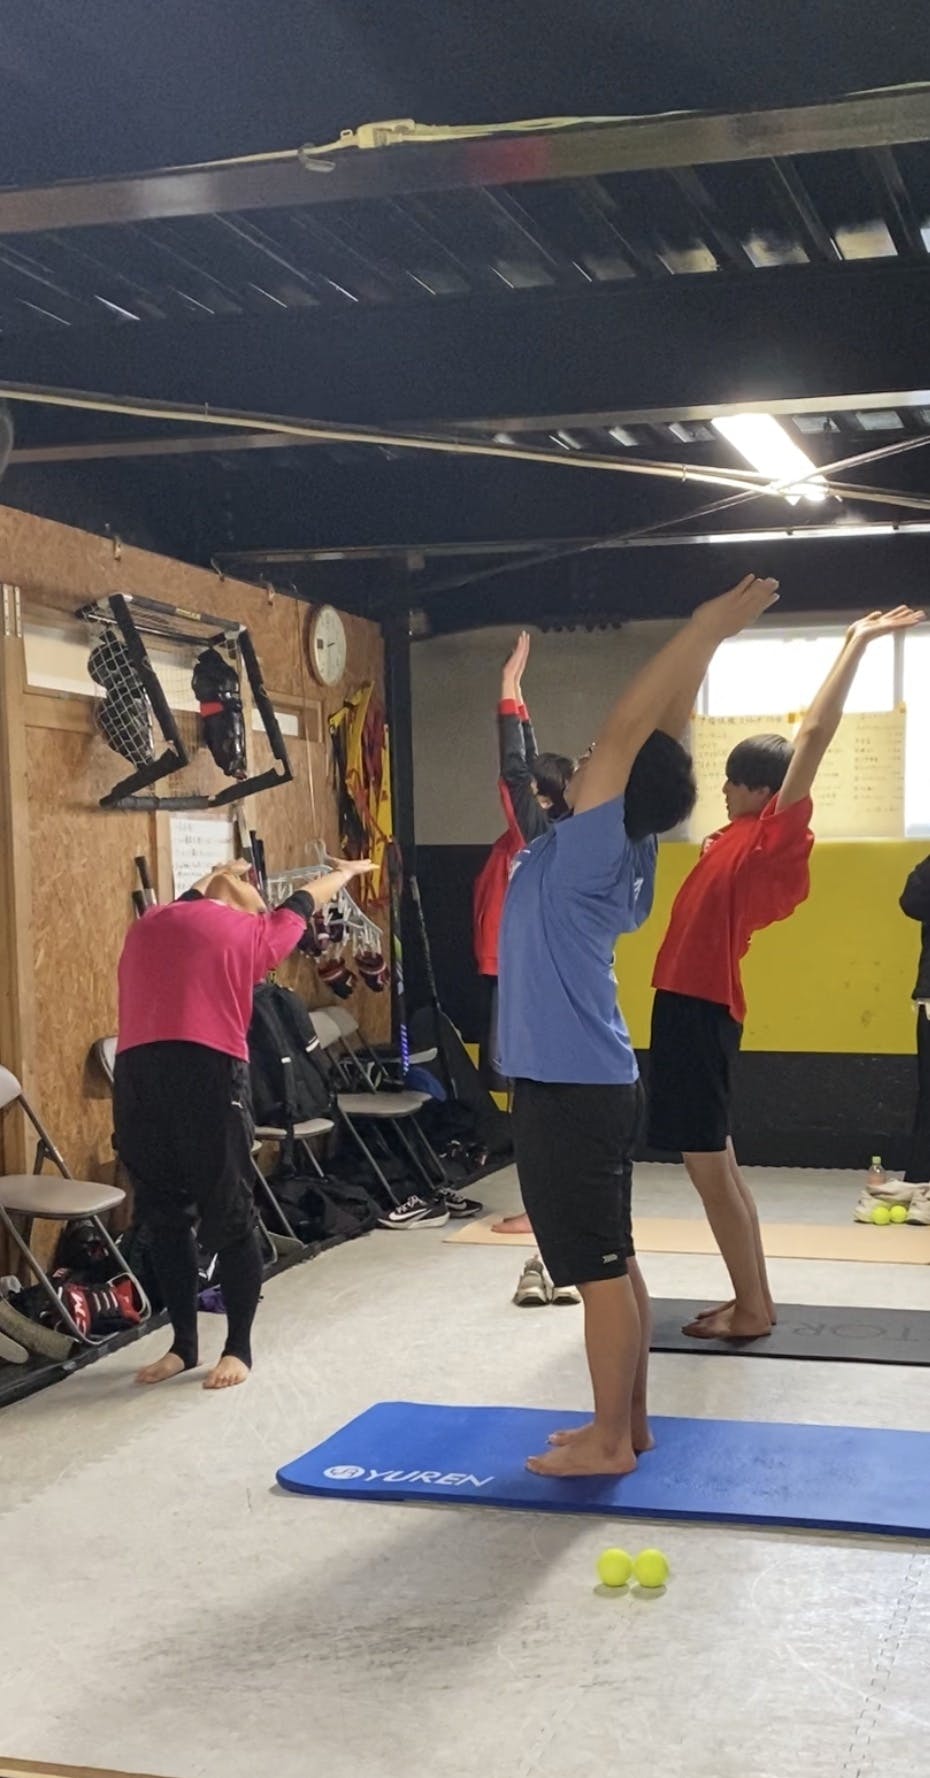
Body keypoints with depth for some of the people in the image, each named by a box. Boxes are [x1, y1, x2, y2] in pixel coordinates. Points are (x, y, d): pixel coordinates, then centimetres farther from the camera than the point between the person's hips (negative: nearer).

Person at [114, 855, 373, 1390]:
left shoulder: (147, 925, 24)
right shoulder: (251, 931, 16)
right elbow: (304, 902, 36)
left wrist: (214, 878, 70)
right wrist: (348, 871, 56)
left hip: (136, 1071, 3)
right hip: (209, 1070, -3)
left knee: (164, 1214, 10)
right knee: (229, 1216, 9)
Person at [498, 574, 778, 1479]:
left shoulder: (588, 852, -16)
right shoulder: (628, 853, 5)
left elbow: (627, 728, -21)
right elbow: (662, 738, 7)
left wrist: (704, 627, -19)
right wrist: (704, 642, 9)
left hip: (569, 1091, -9)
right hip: (593, 1084, 9)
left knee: (599, 1271, -1)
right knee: (614, 1264, 14)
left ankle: (608, 1442, 7)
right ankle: (626, 1423, 23)